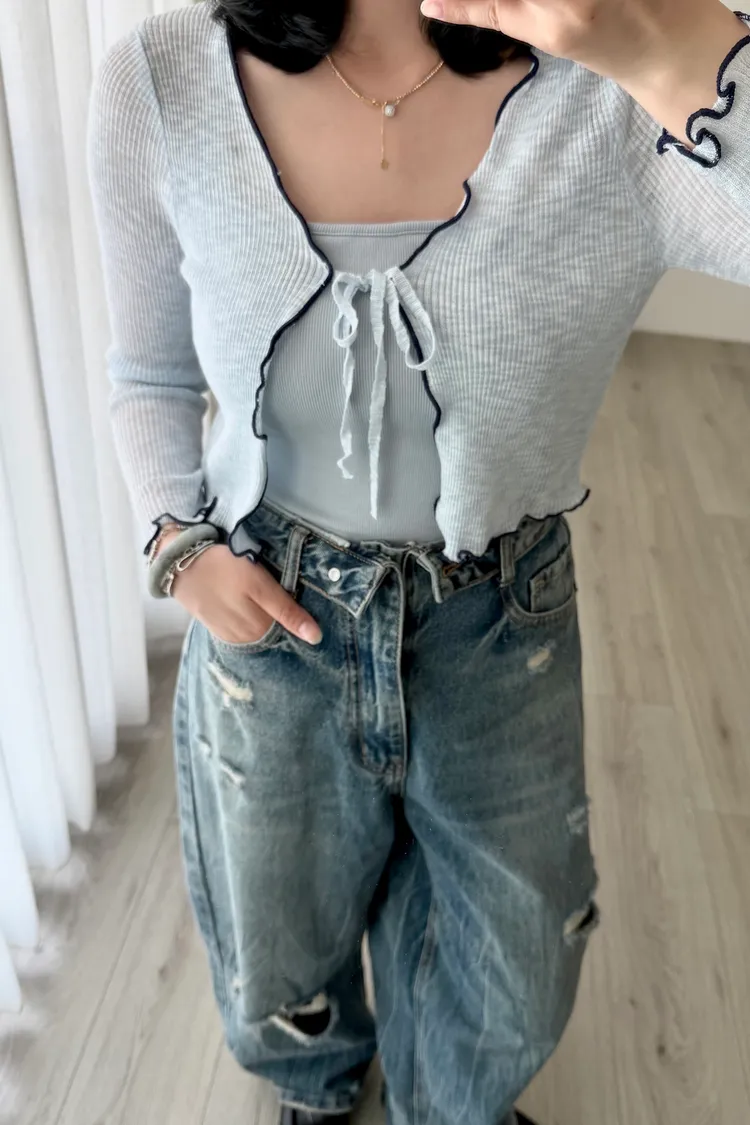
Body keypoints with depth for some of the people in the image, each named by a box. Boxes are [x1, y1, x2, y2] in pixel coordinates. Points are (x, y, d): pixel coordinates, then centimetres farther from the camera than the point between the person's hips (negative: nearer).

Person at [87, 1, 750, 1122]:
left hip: (504, 635, 0)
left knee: (507, 986, 26)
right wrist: (180, 544, -12)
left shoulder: (631, 92, -21)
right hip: (268, 615, 1)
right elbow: (152, 375, 1)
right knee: (277, 979, 27)